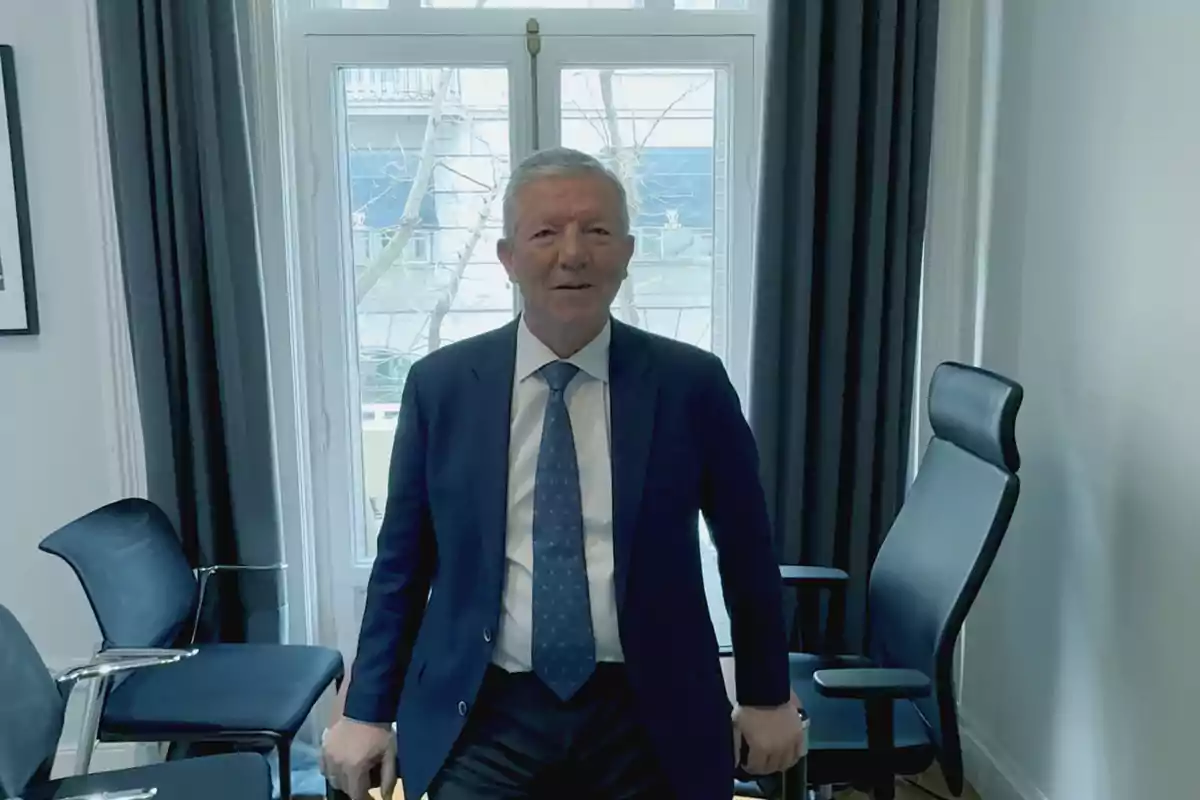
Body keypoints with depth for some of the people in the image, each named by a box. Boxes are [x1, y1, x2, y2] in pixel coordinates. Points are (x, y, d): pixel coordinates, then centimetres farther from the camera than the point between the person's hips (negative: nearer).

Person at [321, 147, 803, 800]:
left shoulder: (691, 384, -6)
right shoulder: (440, 384, -3)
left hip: (647, 718, 1)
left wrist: (768, 696, 10)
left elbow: (746, 551, 4)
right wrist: (367, 711, 5)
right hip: (484, 717, 0)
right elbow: (402, 562, 3)